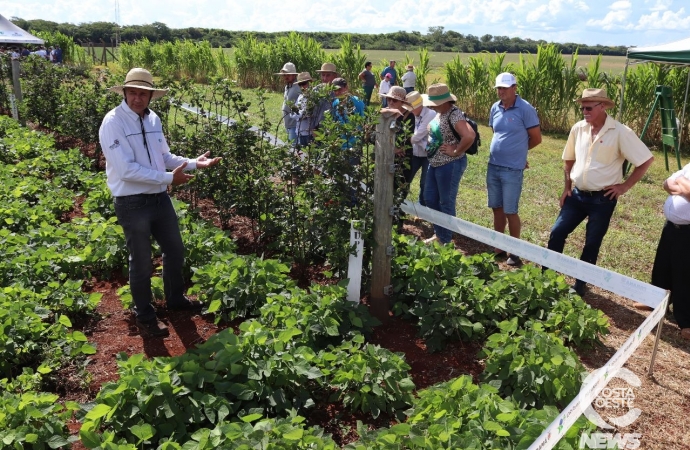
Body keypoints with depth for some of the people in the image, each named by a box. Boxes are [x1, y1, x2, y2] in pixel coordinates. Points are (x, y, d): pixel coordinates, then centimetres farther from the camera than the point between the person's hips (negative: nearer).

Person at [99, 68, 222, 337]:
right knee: (141, 263, 9)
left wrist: (194, 163, -2)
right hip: (132, 204, -7)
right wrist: (169, 178, -23)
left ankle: (175, 299, 46)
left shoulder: (153, 119, 5)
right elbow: (126, 169, -24)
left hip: (160, 199, 7)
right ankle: (145, 317, 31)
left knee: (175, 251, 21)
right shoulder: (113, 122, -17)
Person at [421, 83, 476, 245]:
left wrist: (455, 152, -21)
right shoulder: (439, 112, 7)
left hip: (450, 165, -10)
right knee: (430, 199, 17)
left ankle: (445, 240, 19)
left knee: (446, 203, 3)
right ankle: (438, 234, 33)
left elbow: (469, 136, -34)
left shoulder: (454, 114, -21)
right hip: (434, 164, 10)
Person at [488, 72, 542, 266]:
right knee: (497, 209, 13)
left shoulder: (525, 109, -11)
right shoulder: (495, 108, 7)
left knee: (510, 211, 0)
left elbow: (536, 139, -5)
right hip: (493, 166, 6)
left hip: (512, 169, -6)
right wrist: (502, 150, 9)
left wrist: (518, 150, 7)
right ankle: (499, 248, 25)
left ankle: (515, 252, 15)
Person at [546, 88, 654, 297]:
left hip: (603, 198, -4)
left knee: (592, 243, 7)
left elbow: (646, 160, -9)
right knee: (557, 233, 5)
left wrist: (624, 186, -9)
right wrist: (567, 187, 10)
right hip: (577, 194, 5)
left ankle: (580, 285, 22)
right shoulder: (578, 128, 0)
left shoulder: (620, 132, -14)